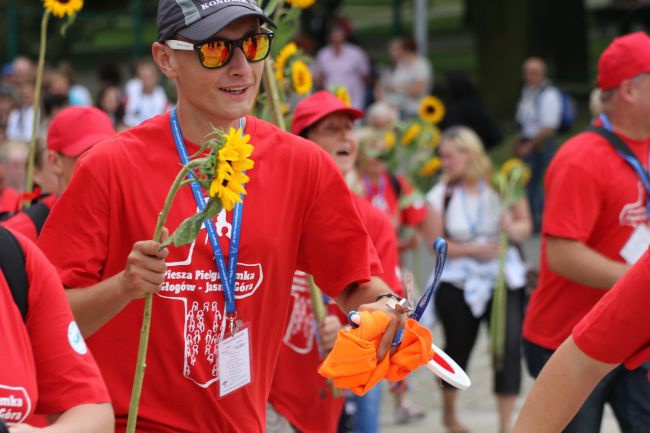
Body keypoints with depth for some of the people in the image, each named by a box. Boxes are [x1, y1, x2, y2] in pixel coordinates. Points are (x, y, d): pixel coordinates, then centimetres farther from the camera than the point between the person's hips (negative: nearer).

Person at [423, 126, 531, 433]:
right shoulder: (440, 195, -2)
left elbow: (525, 226, 3)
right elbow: (436, 243, -5)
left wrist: (512, 228, -20)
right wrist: (474, 249, -18)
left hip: (504, 280, 0)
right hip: (458, 283, 0)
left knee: (510, 346, -13)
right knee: (458, 348, 11)